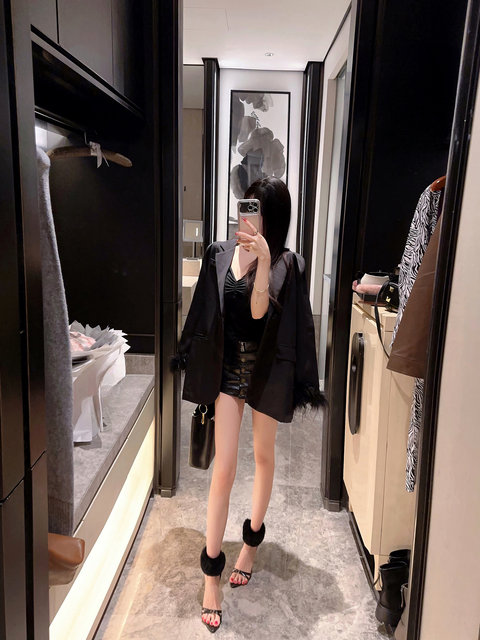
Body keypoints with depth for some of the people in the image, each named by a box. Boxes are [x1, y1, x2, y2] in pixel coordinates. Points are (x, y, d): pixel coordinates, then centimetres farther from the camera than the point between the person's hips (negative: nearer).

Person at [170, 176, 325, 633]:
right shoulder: (219, 254, -1)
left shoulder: (286, 263, -8)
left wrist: (264, 259, -30)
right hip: (228, 368, 1)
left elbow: (260, 311, -21)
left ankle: (252, 542, 40)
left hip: (266, 371, 0)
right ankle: (211, 573, 13)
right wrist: (194, 363, 5)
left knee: (263, 456, 17)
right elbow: (203, 314, 4)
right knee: (223, 469, -1)